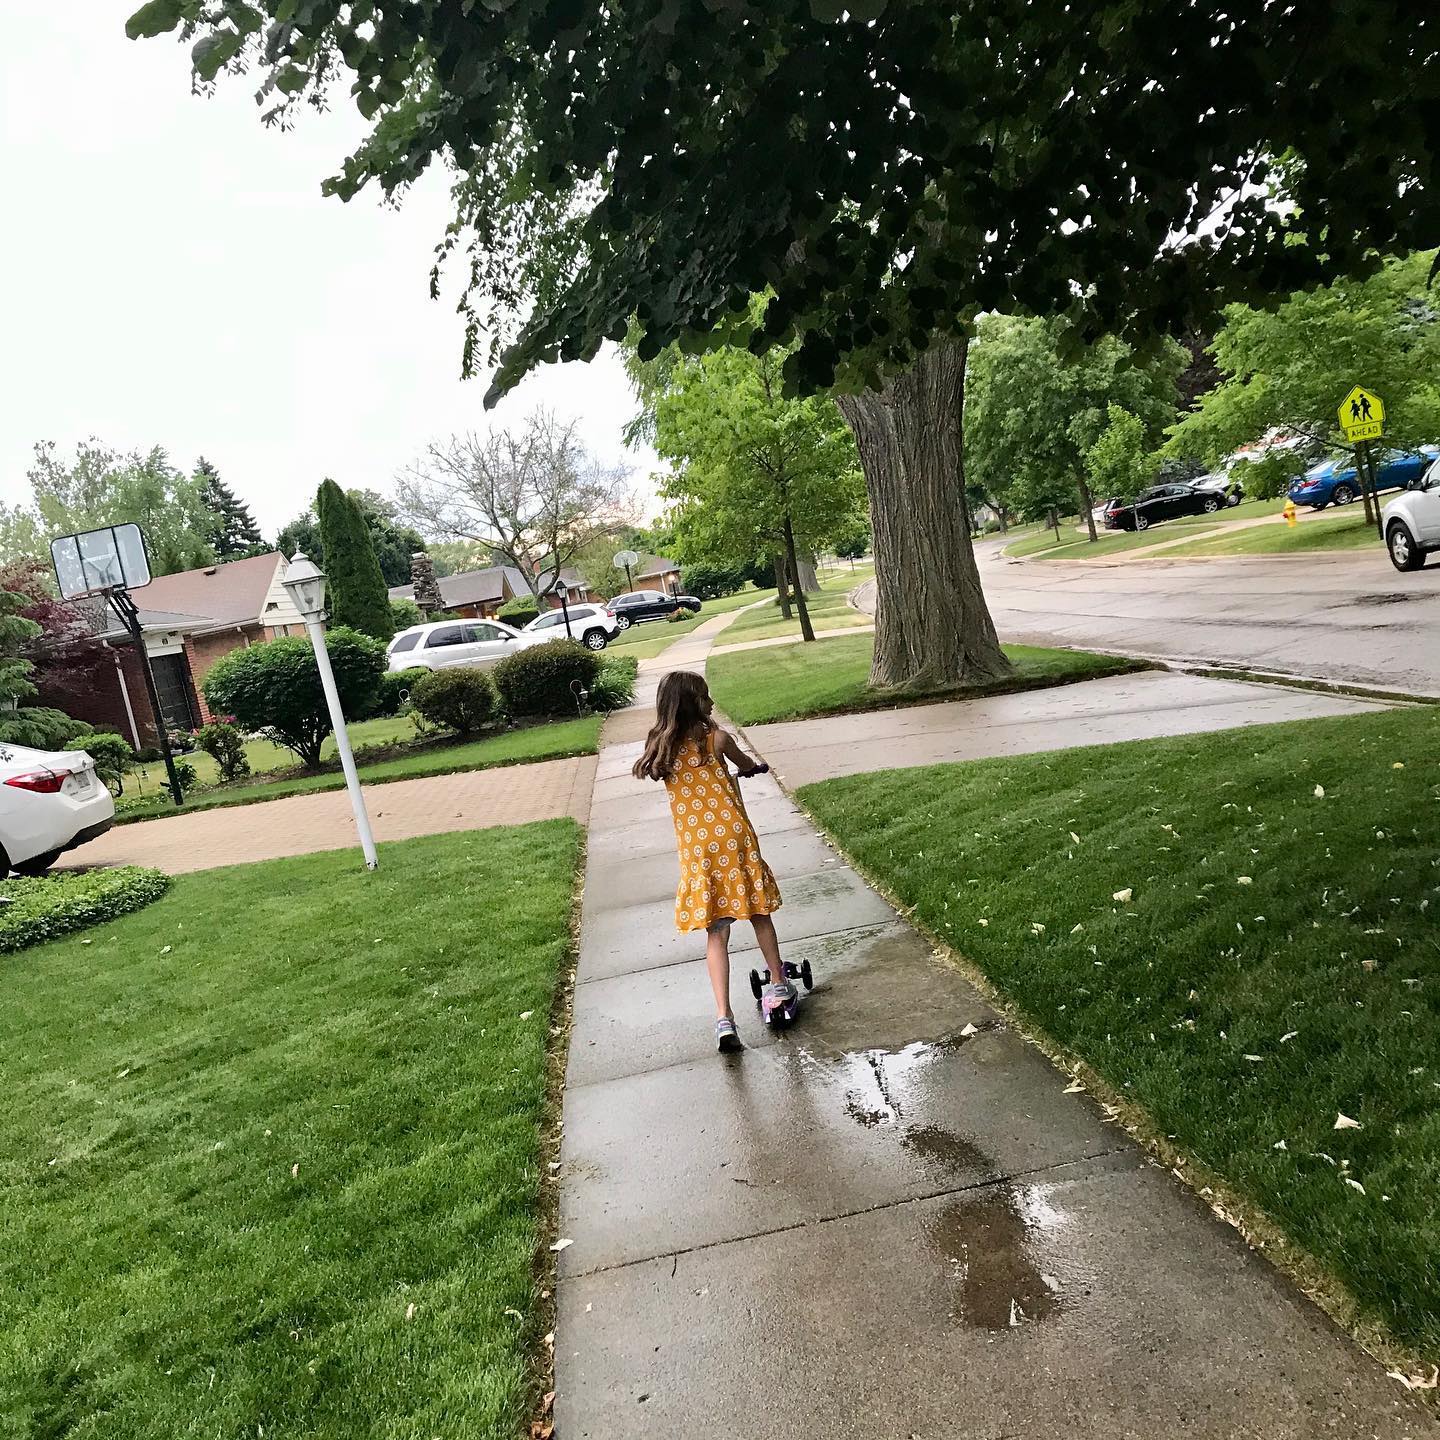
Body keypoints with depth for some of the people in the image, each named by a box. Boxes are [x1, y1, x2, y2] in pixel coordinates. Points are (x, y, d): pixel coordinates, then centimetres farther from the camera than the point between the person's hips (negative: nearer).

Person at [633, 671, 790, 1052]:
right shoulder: (715, 738, -7)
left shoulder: (660, 748, 0)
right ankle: (778, 984, 32)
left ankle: (724, 1018, -1)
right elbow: (746, 764, 13)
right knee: (758, 914, 19)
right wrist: (750, 766, 37)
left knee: (716, 933, 6)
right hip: (732, 836, -2)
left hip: (695, 848, 2)